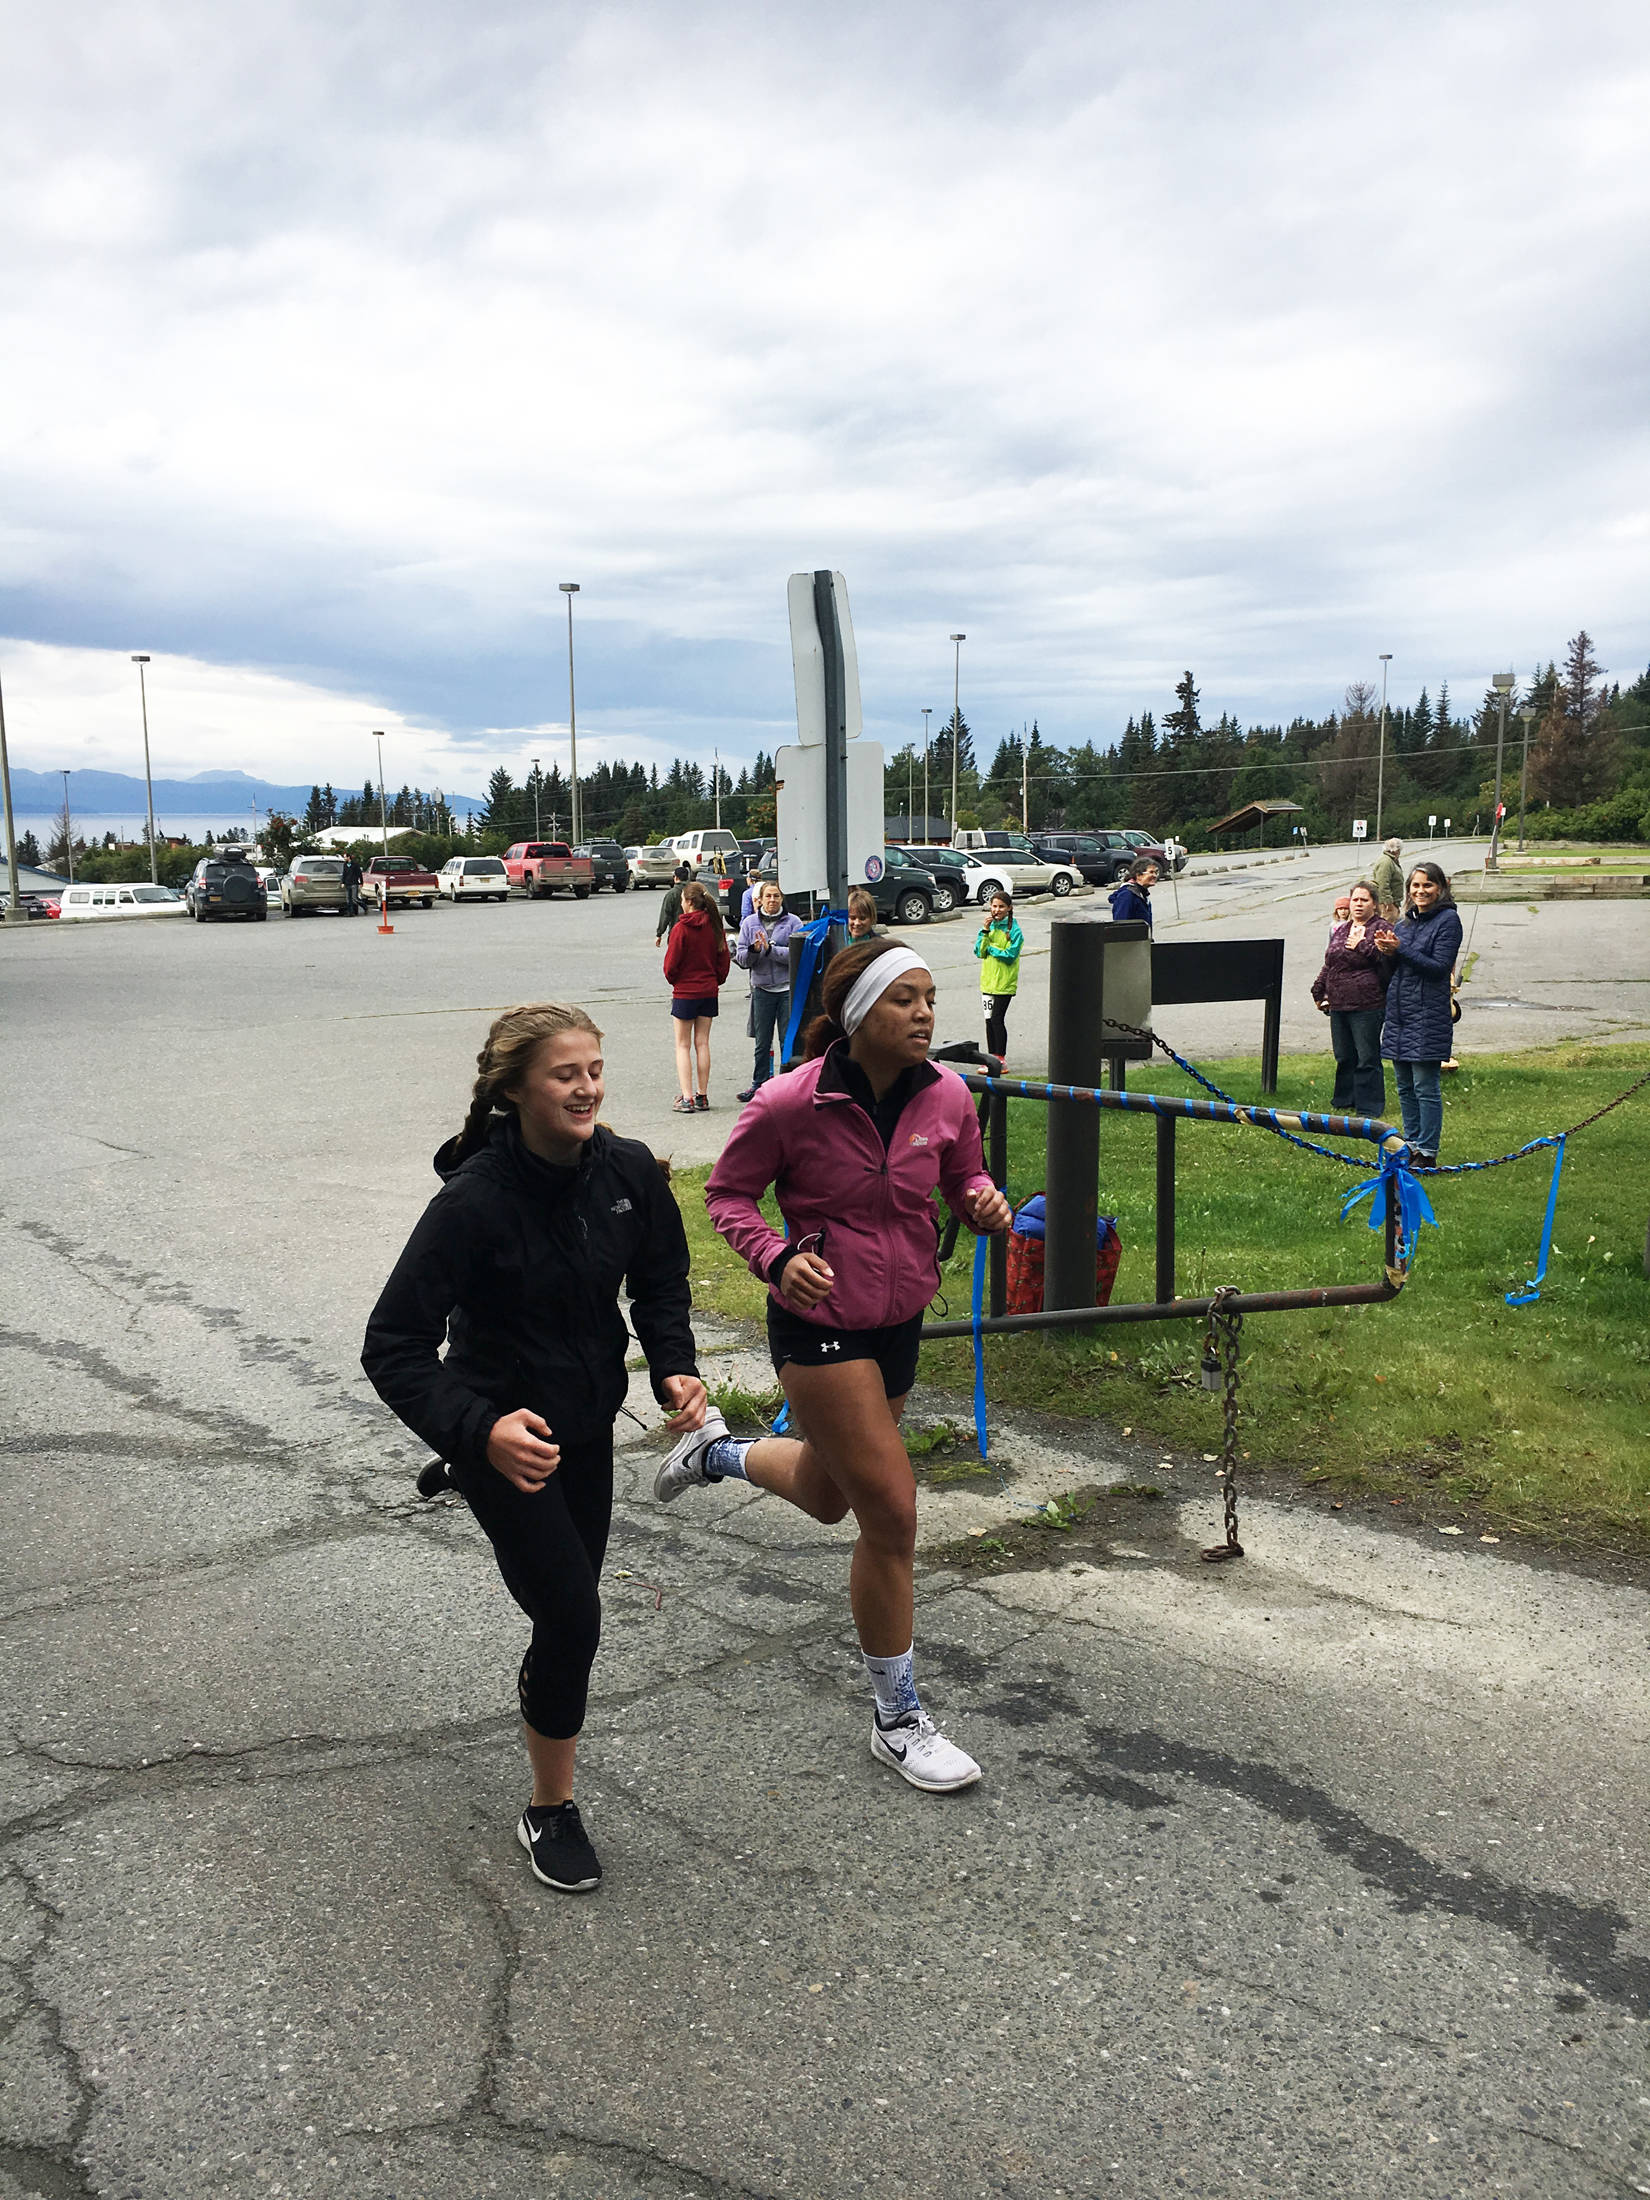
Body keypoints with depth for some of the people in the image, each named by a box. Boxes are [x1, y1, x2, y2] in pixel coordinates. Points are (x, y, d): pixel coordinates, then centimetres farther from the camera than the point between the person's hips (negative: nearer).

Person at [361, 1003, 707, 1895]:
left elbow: (660, 1283, 5)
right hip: (502, 1434, -5)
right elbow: (392, 1348, -28)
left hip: (588, 1421, 6)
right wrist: (480, 1431, -42)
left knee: (571, 1598, 22)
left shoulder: (628, 1170, -13)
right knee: (572, 1614, -9)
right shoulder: (475, 1199, -29)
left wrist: (675, 1369, -12)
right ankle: (550, 1812, 15)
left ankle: (541, 1690, 58)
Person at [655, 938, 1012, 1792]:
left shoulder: (946, 1095, -7)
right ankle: (899, 1721, 13)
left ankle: (718, 1451, 56)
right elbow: (728, 1195, -6)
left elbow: (963, 1178, 10)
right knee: (891, 1511, -7)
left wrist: (983, 1201, -14)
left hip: (899, 1322, 6)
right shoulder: (790, 1104, -20)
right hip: (820, 1325, -6)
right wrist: (778, 1260, -24)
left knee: (827, 1496, 24)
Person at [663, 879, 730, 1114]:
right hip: (709, 991, 5)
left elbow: (671, 964, -11)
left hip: (685, 992, -5)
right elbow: (724, 960, 5)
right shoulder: (716, 927, -1)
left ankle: (686, 1098, -3)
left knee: (683, 1045, 3)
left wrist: (673, 980, 8)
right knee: (702, 1043, 11)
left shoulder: (680, 928, -16)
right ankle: (703, 1096, 14)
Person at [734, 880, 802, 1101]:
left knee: (788, 1040, 1)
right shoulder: (749, 923, 7)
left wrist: (770, 949, -18)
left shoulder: (793, 922, -1)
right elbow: (741, 959, 5)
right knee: (762, 1042, 8)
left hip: (788, 989, -2)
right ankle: (759, 1084, 17)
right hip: (762, 989, 2)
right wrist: (753, 950, -16)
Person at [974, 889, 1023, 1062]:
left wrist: (990, 948, -9)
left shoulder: (1014, 930, -9)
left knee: (997, 1019, -8)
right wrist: (985, 931, -9)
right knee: (989, 1020, 10)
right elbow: (979, 952, 0)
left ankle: (1000, 1057, 2)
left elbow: (1010, 955, -16)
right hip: (988, 981, 6)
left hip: (1005, 981, -6)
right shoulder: (988, 926, 8)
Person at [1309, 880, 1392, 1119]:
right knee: (1344, 1057, 14)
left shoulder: (1380, 930, -4)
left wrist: (1363, 946, -17)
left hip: (1367, 1007, -7)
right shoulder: (1340, 931, 16)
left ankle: (1369, 1110, 6)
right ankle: (1345, 1103, 27)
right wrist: (1319, 991, 19)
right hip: (1338, 1005, 7)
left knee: (1367, 1059, -1)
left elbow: (1387, 963, -18)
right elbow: (1328, 965, 24)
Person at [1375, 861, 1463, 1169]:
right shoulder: (1404, 921, 14)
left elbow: (1439, 967, -14)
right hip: (1398, 1011, 7)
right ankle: (1412, 1145, 23)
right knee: (1404, 1086, 13)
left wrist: (1400, 950, -18)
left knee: (1425, 1086, -5)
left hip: (1427, 1015, -7)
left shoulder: (1448, 920, -7)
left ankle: (1428, 1153, 1)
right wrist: (1385, 950, -3)